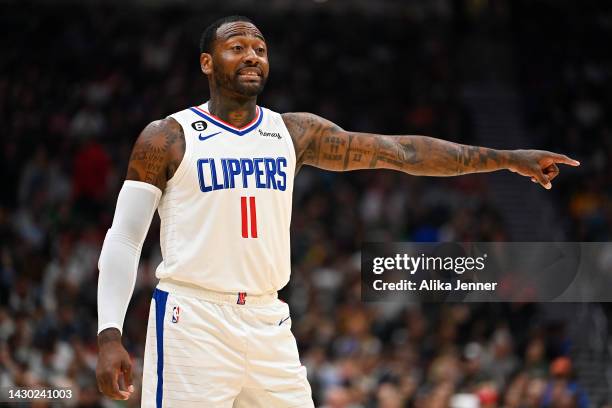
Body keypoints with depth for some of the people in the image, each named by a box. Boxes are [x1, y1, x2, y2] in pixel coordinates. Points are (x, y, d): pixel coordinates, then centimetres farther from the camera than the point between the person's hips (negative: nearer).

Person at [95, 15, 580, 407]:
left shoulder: (294, 132, 10)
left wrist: (506, 158, 3)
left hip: (267, 321, 5)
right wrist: (110, 336, -14)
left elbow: (398, 150, 8)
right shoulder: (168, 137, -2)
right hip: (193, 318, -5)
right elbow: (124, 239, -3)